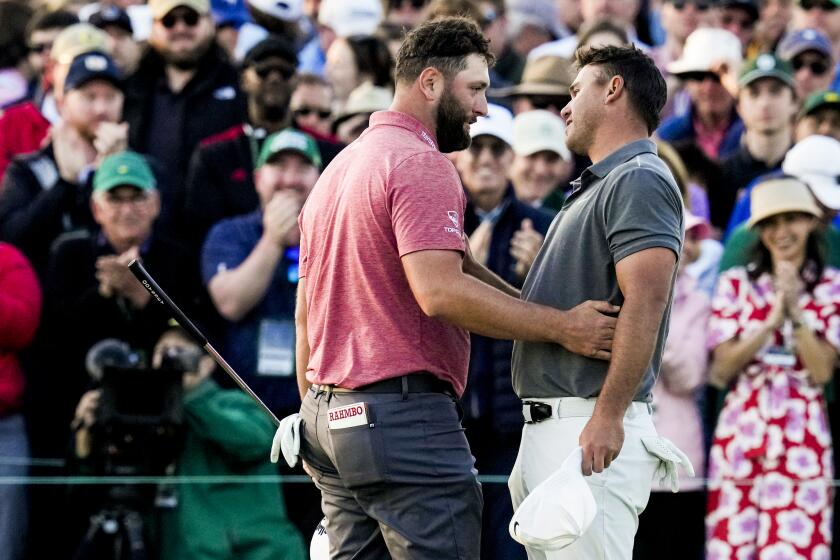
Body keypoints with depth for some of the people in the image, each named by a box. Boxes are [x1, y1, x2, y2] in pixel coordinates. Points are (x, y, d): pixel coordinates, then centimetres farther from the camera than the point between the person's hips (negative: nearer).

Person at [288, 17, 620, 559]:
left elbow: (305, 311, 22)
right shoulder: (421, 164, -10)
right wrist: (560, 326, -20)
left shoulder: (336, 171, 20)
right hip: (404, 413, -10)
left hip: (327, 414, 10)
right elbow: (440, 291, -23)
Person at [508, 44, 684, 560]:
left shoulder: (639, 180, -9)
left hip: (591, 434, -11)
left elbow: (645, 303, -21)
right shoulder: (595, 188, 24)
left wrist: (608, 417, -26)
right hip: (546, 424, 11)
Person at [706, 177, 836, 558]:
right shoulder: (736, 283, 6)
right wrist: (771, 321, -11)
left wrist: (795, 311, -13)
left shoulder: (830, 287, 5)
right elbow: (721, 369, -1)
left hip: (802, 440, -1)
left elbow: (822, 370, -4)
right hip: (740, 436, 1)